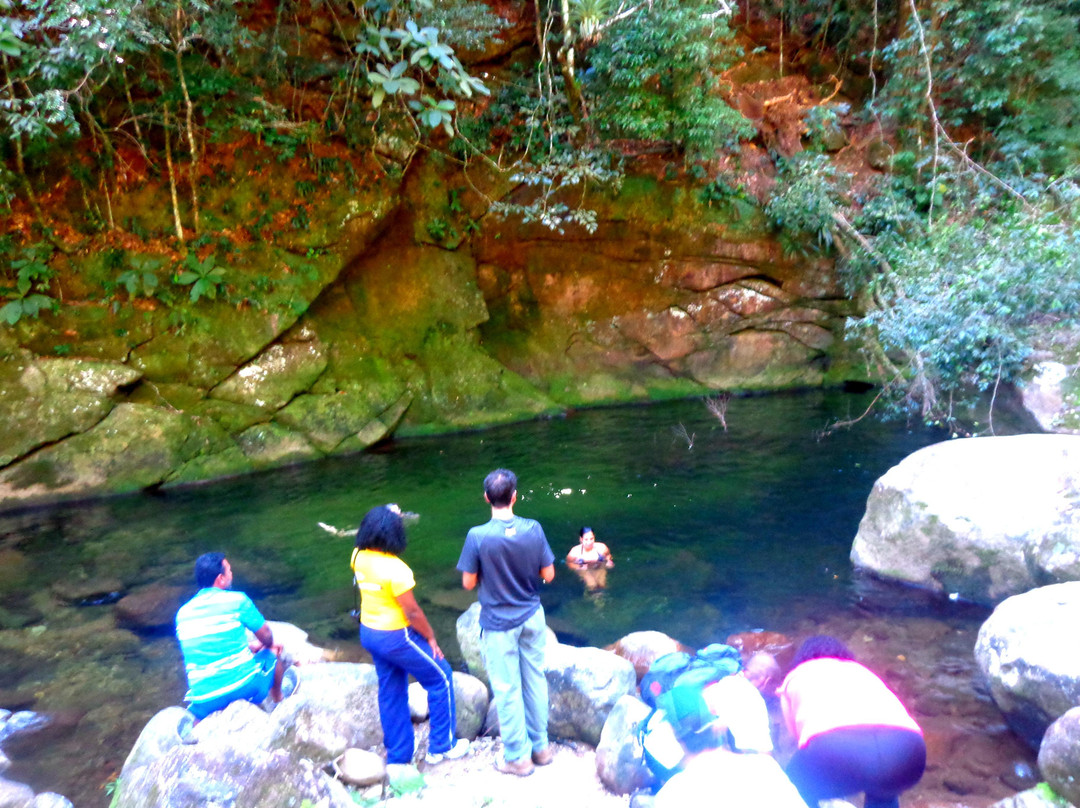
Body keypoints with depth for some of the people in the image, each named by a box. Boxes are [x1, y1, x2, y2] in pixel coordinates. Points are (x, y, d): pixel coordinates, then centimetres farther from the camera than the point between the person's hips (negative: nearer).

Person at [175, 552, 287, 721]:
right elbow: (266, 636, 2)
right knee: (274, 654, 26)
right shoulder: (237, 600, -9)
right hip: (246, 686, -4)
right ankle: (278, 701, 38)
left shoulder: (182, 614, 6)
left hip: (203, 699, 4)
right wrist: (268, 645, 26)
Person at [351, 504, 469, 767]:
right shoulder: (395, 569, -28)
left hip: (368, 632, 8)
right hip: (395, 637, -8)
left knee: (390, 691, 21)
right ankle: (441, 746, 23)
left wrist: (388, 515, 16)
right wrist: (431, 638, -8)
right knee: (440, 677, 12)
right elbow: (412, 612, -21)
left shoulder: (358, 556, -7)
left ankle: (398, 755, 33)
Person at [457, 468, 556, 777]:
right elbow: (548, 575, -5)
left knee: (507, 689, 10)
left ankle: (518, 757, 24)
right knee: (535, 680, 18)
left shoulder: (477, 536, -21)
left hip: (499, 624, -3)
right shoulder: (533, 529, -13)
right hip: (532, 617, 3)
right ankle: (541, 746, 33)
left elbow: (468, 583, -11)